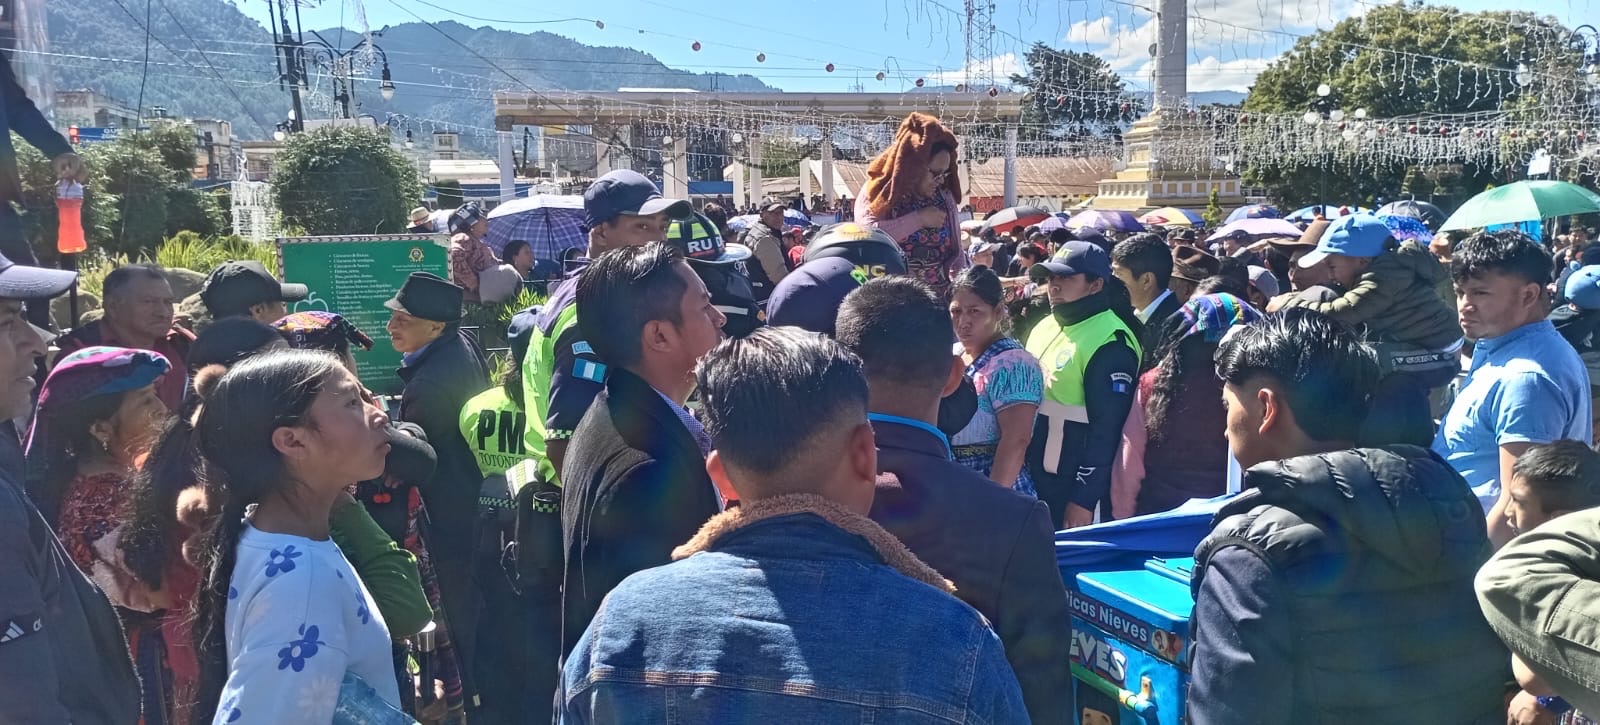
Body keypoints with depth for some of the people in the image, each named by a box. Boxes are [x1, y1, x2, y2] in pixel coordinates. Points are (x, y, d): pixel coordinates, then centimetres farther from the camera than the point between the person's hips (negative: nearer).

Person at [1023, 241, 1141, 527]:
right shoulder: (1044, 327, 10)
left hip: (1071, 489, -8)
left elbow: (1107, 431, -19)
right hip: (1031, 480, 8)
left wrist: (1084, 499, -19)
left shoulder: (1110, 345, -16)